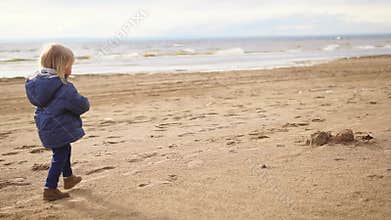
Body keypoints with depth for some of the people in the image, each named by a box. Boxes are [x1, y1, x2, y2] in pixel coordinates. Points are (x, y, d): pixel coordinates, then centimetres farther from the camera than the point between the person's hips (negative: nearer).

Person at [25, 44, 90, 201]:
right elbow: (80, 105, -22)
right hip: (60, 128, -9)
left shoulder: (36, 80, 0)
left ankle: (69, 178, 44)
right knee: (60, 156, 3)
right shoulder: (64, 88, -25)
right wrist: (85, 104, 3)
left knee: (64, 150, 26)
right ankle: (50, 189, 8)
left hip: (45, 126, 9)